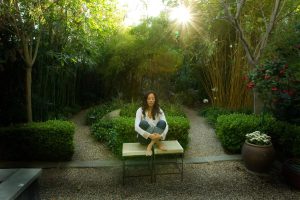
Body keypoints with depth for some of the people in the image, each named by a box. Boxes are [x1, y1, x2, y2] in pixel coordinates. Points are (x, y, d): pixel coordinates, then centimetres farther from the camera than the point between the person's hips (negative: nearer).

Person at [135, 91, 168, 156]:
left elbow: (166, 125, -13)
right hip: (144, 138, -2)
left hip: (155, 137, 2)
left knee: (162, 122, -25)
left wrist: (161, 135, -33)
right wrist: (149, 135, -36)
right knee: (143, 123, -31)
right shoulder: (140, 110, -10)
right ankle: (158, 143, -22)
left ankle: (150, 145, -28)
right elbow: (136, 127, -22)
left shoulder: (159, 111, -3)